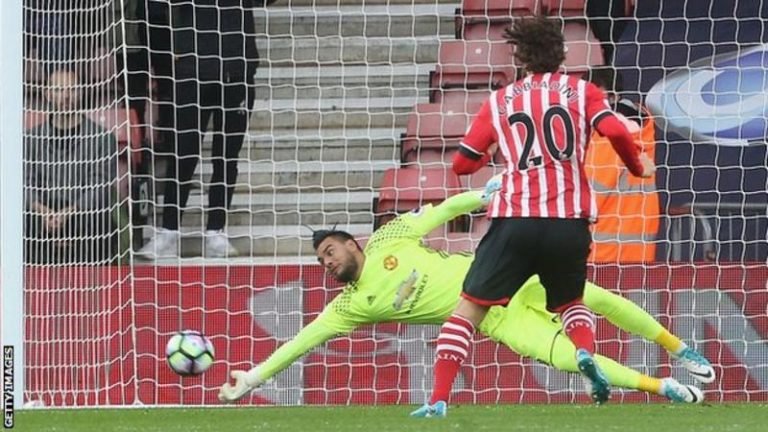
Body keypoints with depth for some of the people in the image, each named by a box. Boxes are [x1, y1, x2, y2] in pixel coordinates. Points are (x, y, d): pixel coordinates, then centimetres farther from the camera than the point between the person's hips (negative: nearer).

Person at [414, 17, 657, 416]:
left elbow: (462, 164, 13)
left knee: (469, 308, 8)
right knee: (570, 303, 25)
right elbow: (615, 132, -6)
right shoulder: (581, 91, 11)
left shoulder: (499, 102, 13)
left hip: (515, 222, -1)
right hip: (570, 225, 1)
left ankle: (438, 401, -6)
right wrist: (638, 167, 13)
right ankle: (586, 353, -9)